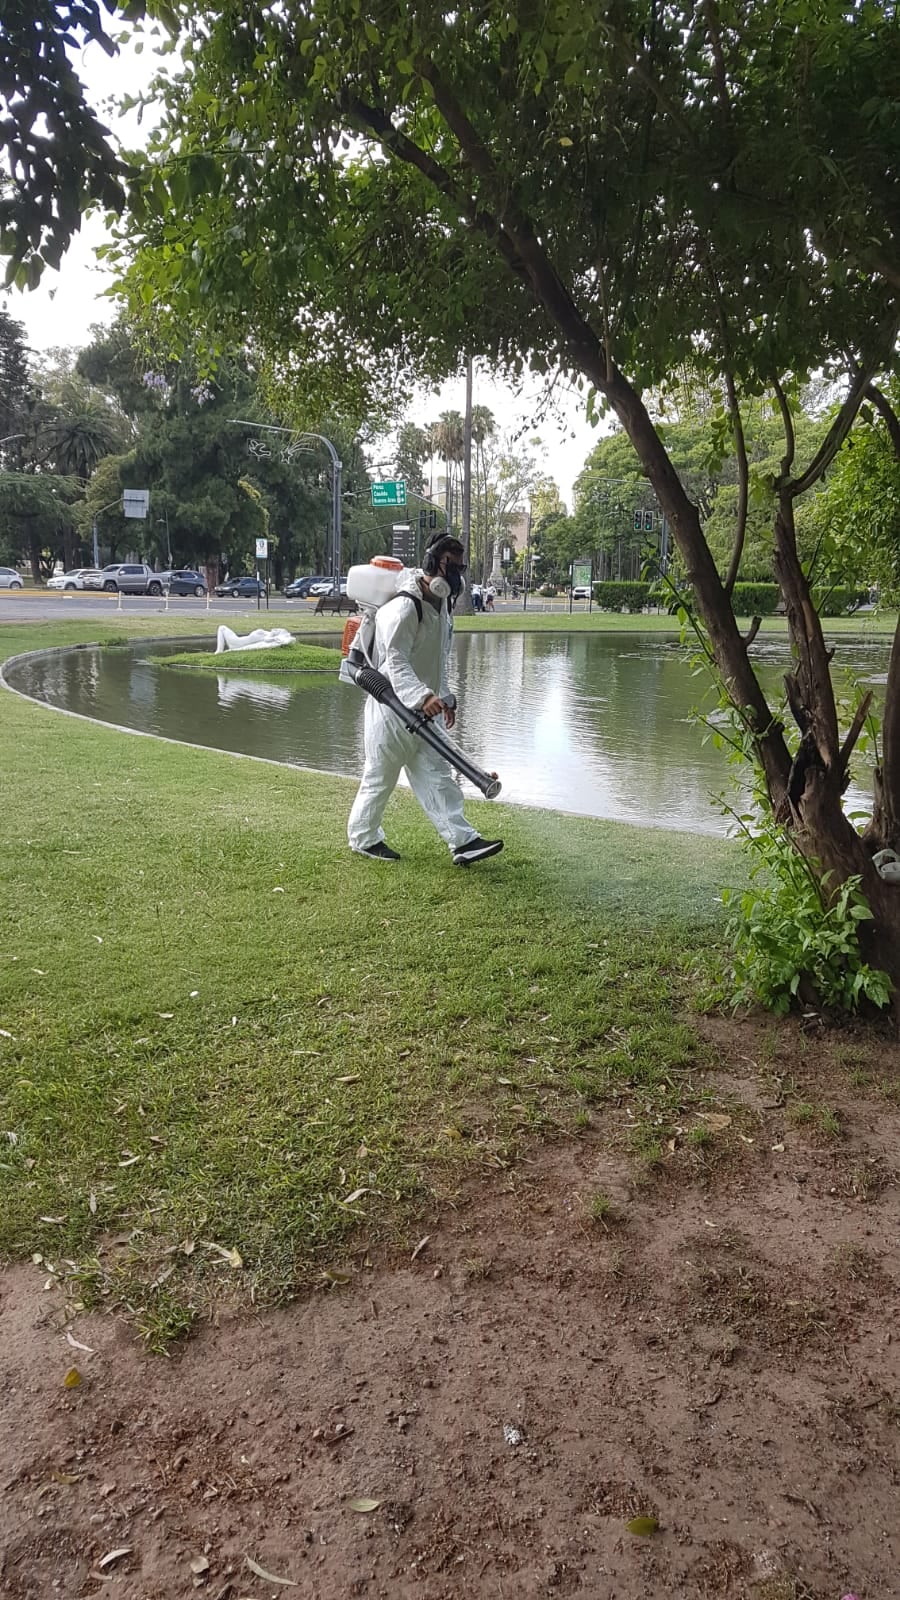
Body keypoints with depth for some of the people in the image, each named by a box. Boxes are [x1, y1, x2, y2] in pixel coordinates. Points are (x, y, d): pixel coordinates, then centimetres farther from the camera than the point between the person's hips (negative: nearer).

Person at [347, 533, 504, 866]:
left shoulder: (440, 604, 10)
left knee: (437, 776, 6)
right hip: (392, 705, -9)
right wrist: (423, 696, -42)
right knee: (380, 776, 5)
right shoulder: (404, 607, -21)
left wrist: (445, 696, 22)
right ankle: (363, 837, 23)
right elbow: (395, 663, -29)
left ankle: (463, 841, 5)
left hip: (423, 709, 9)